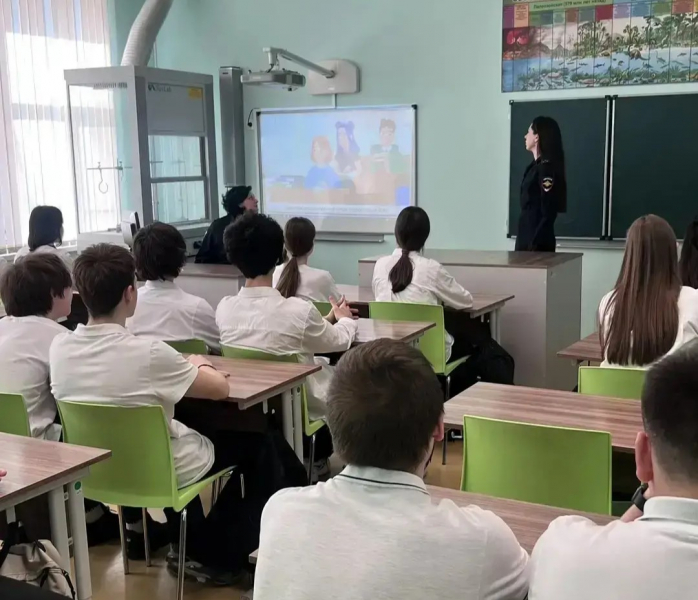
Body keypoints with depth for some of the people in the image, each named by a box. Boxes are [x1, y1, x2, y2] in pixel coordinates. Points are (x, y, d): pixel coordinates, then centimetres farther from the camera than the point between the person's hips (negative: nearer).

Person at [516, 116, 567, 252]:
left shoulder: (547, 168, -13)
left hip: (538, 243, -8)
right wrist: (523, 241, 15)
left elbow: (548, 214, -17)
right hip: (526, 238, 8)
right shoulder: (536, 166, 13)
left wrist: (535, 245, -18)